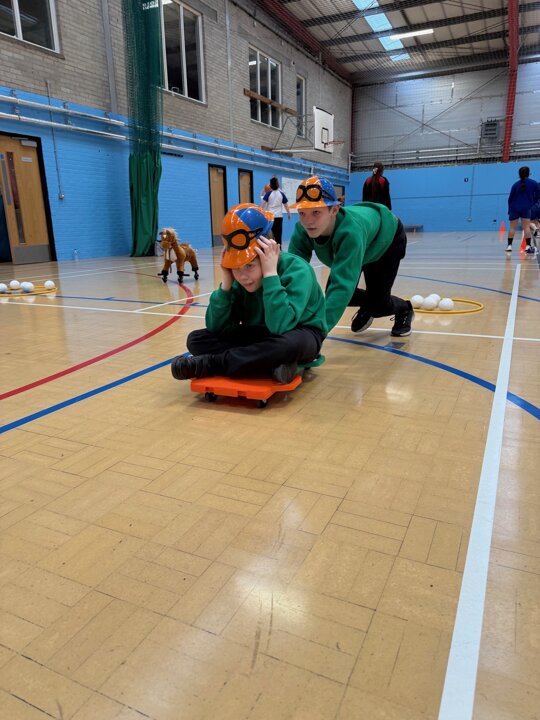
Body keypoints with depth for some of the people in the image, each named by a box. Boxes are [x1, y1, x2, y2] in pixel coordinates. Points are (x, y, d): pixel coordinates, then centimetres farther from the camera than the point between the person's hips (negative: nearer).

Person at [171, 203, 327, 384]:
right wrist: (226, 283, -24)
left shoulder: (296, 270, -26)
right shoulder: (238, 278, -11)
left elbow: (280, 326, -40)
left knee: (288, 343, -42)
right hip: (258, 336, 5)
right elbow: (216, 328, -14)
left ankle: (208, 364, -24)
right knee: (197, 339, -11)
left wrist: (270, 274, -37)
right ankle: (273, 365, -23)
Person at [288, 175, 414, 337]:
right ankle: (367, 307, 28)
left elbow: (343, 285, -57)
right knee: (334, 294, -6)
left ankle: (404, 309, 24)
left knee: (377, 304, -12)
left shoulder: (350, 231, -50)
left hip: (387, 239, -5)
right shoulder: (302, 230, -34)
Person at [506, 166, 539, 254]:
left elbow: (510, 198, 4)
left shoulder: (515, 184, 1)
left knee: (512, 227, 6)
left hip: (514, 208, 1)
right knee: (526, 227, -3)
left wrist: (510, 209, 15)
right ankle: (528, 246, -11)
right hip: (526, 208, -1)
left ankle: (509, 246, 3)